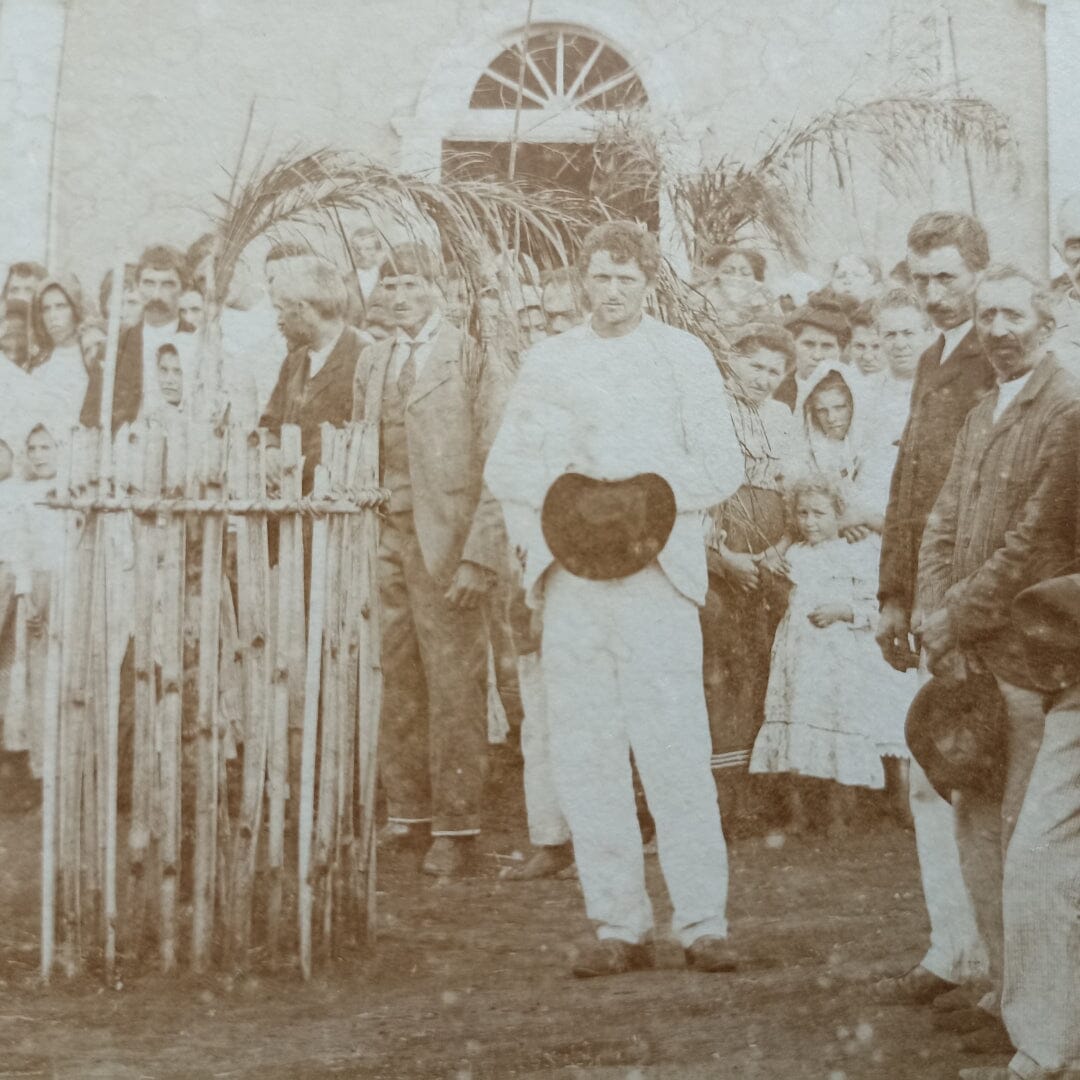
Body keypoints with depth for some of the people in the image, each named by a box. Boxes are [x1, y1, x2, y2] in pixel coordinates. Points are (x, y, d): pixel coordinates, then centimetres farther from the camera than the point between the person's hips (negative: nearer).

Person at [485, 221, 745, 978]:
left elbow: (722, 468, 5)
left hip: (656, 571, -2)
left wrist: (641, 492, -9)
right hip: (571, 576, 3)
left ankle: (704, 923, -2)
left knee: (675, 751, -9)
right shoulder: (548, 363, 19)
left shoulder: (685, 357, 13)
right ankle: (620, 927, 7)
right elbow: (505, 466, 13)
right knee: (584, 756, 0)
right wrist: (559, 484, -7)